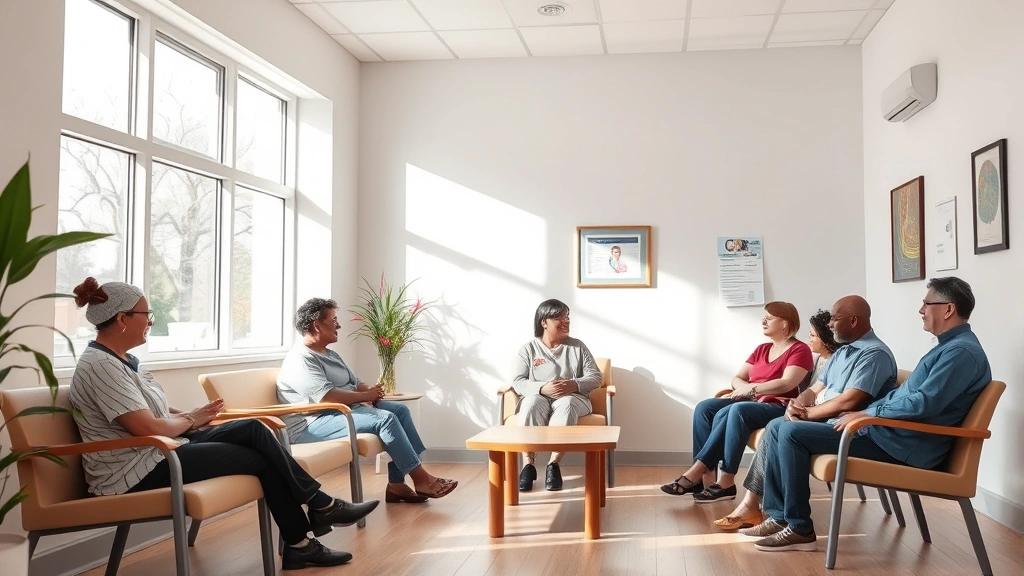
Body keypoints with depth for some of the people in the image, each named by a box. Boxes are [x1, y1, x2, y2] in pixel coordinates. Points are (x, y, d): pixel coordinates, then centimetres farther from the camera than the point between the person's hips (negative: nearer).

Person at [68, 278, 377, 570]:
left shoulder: (118, 358, 12)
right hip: (136, 474, -9)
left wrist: (187, 416, -1)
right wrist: (190, 419, -7)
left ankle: (320, 506, -1)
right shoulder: (101, 366, -21)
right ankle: (321, 507, 10)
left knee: (253, 429, -4)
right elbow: (149, 428, -26)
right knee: (260, 459, -7)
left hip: (161, 450, 9)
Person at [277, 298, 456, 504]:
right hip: (312, 424, -11)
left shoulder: (329, 354, 19)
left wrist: (371, 391, -4)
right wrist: (365, 396, -16)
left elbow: (355, 384, 19)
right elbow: (326, 397, -26)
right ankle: (420, 479, -17)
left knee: (399, 409, -4)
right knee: (385, 418, -25)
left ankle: (397, 483, -10)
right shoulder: (300, 359, -15)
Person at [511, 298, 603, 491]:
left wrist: (574, 385, -18)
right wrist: (542, 388, -22)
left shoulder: (577, 346, 8)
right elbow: (518, 382, -4)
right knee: (531, 404, -37)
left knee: (566, 405, -37)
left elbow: (596, 377, 3)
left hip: (572, 398, 1)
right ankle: (528, 464, -35)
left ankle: (553, 464, -36)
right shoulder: (528, 349, 4)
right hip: (538, 397, 0)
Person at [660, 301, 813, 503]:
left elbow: (786, 384, -17)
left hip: (778, 408, -8)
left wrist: (751, 388, -13)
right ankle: (707, 477, -27)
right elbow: (737, 379, 15)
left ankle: (696, 472, -29)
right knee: (704, 408, -17)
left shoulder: (799, 350, -2)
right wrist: (746, 389, -8)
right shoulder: (762, 349, 21)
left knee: (731, 412, -35)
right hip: (751, 403, 8)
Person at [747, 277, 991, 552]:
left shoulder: (962, 351, -13)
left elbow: (923, 404, -24)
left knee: (791, 432, -19)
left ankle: (800, 529, -10)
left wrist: (866, 414, -13)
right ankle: (780, 516, 4)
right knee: (777, 428, 2)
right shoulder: (949, 346, 21)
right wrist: (862, 412, 12)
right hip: (886, 431, 11)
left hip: (902, 445, -11)